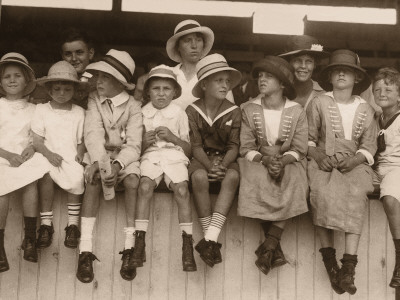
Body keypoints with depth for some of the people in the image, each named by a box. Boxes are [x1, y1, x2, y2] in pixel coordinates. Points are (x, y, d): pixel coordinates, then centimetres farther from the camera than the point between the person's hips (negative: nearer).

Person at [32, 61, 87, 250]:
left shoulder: (79, 112, 10)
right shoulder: (41, 110, 5)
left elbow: (81, 140, 11)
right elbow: (37, 141, 0)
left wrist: (80, 154, -8)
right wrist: (49, 154, -16)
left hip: (71, 158, 1)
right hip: (48, 157, -1)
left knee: (77, 177, -30)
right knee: (45, 174, -32)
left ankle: (73, 224, -16)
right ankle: (46, 223, -20)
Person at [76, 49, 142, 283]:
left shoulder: (133, 106, -4)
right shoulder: (95, 100, 3)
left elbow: (134, 143, -13)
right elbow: (93, 133, -10)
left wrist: (117, 165, -31)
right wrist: (99, 161, -29)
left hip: (126, 156, -1)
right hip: (101, 155, 1)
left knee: (133, 182, -30)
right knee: (93, 179, -29)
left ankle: (130, 248, -25)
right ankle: (86, 250, -31)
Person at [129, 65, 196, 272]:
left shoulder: (179, 113, 12)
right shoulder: (142, 113, 14)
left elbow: (189, 149, 11)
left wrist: (173, 137, -6)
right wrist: (144, 141, -7)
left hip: (174, 155, 0)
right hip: (150, 155, 0)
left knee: (181, 189, -29)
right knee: (145, 185, -31)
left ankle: (187, 245, -25)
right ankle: (139, 243, -30)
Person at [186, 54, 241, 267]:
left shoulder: (233, 112, 2)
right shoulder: (192, 111, 0)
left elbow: (233, 146, -4)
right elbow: (196, 146, -6)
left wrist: (223, 165, -23)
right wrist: (210, 166, -23)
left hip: (226, 158, 1)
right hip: (202, 158, -1)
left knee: (232, 176, -33)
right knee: (199, 177, -35)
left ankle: (211, 238, -37)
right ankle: (211, 241, -28)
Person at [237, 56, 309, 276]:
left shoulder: (296, 112, 0)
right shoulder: (249, 110, 1)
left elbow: (299, 149, -2)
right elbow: (246, 148, -3)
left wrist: (282, 161, -22)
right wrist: (265, 160, -21)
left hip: (288, 163, 0)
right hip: (258, 162, 0)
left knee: (295, 184, -32)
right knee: (256, 183, -32)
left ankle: (268, 246, -27)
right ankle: (275, 249, -22)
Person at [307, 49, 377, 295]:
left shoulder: (365, 109, 15)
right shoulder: (318, 103, 9)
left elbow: (369, 146, 9)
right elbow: (308, 138, 8)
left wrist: (354, 159, -11)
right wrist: (318, 155, -11)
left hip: (353, 163, 1)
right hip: (323, 161, -1)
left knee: (356, 194, -31)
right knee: (324, 192, -33)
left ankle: (349, 266, -33)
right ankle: (329, 261, -25)